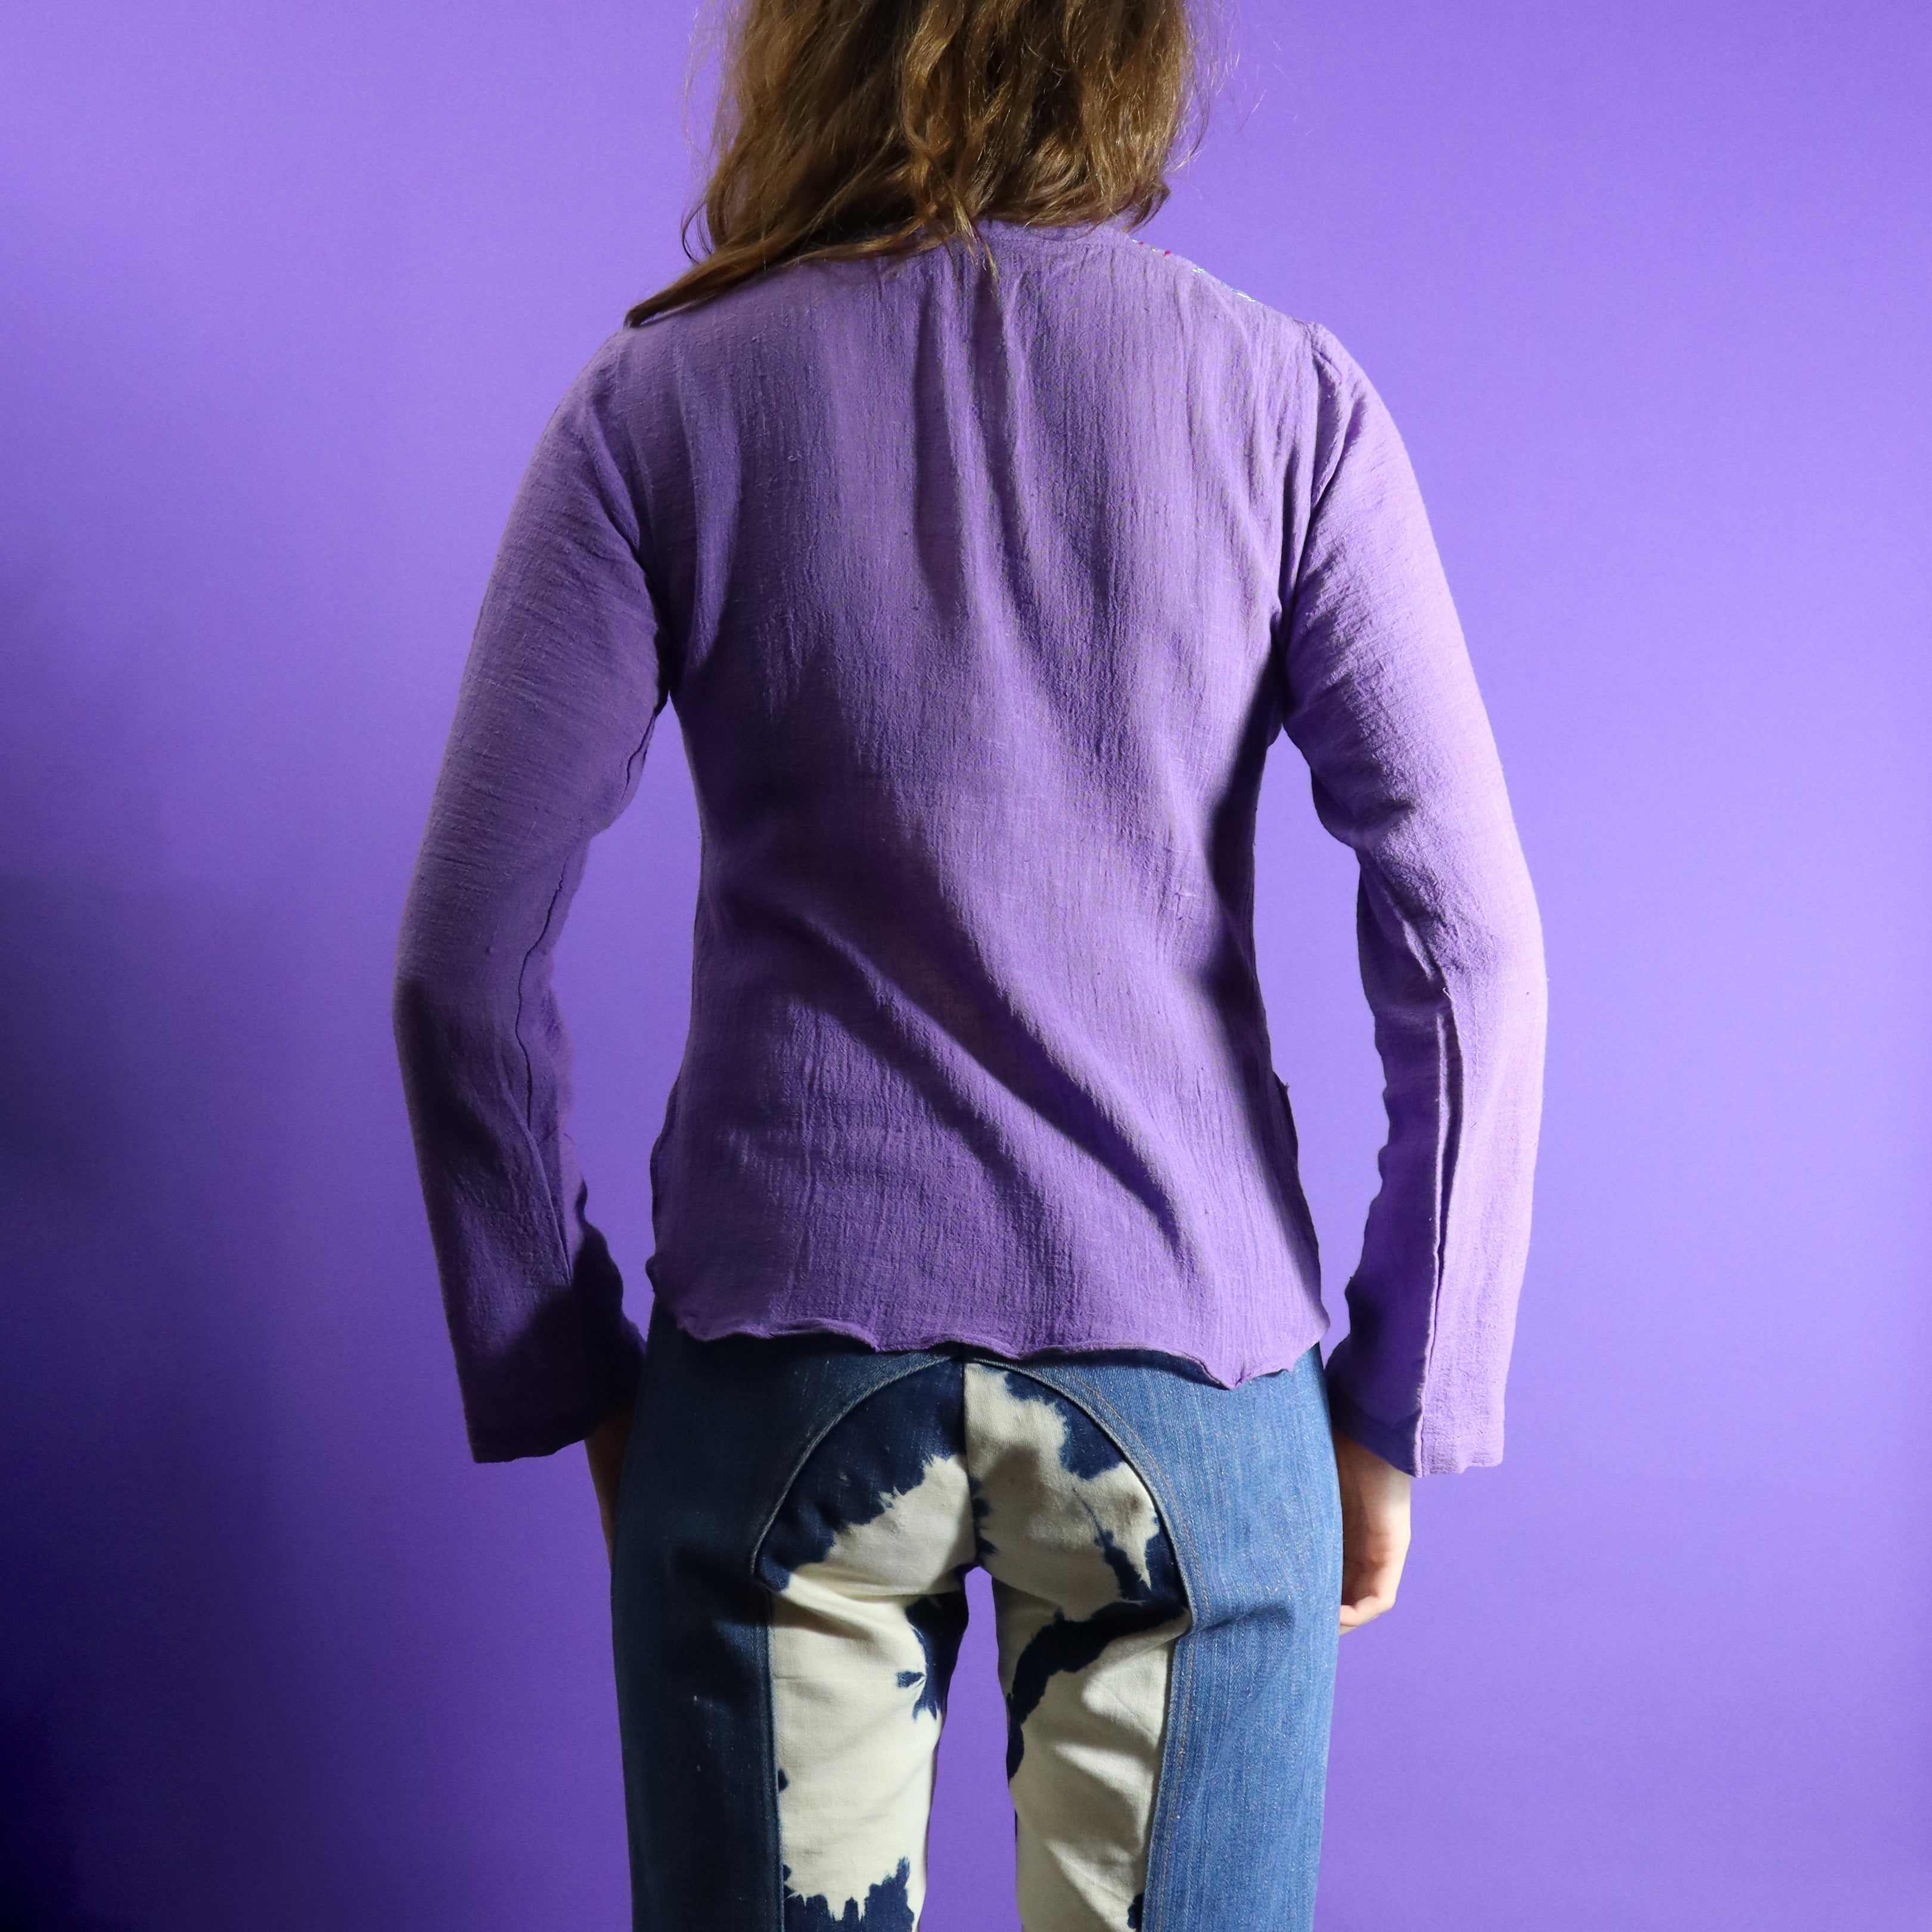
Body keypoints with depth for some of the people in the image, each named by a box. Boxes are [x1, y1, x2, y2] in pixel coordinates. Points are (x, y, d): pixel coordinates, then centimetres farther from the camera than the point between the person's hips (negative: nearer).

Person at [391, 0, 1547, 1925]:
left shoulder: (662, 402, -1)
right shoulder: (1286, 395, -1)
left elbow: (464, 966, -3)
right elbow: (1469, 946, -6)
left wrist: (569, 1384, 8)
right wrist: (1398, 1406, 3)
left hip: (784, 1363, 0)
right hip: (1189, 1365, 0)